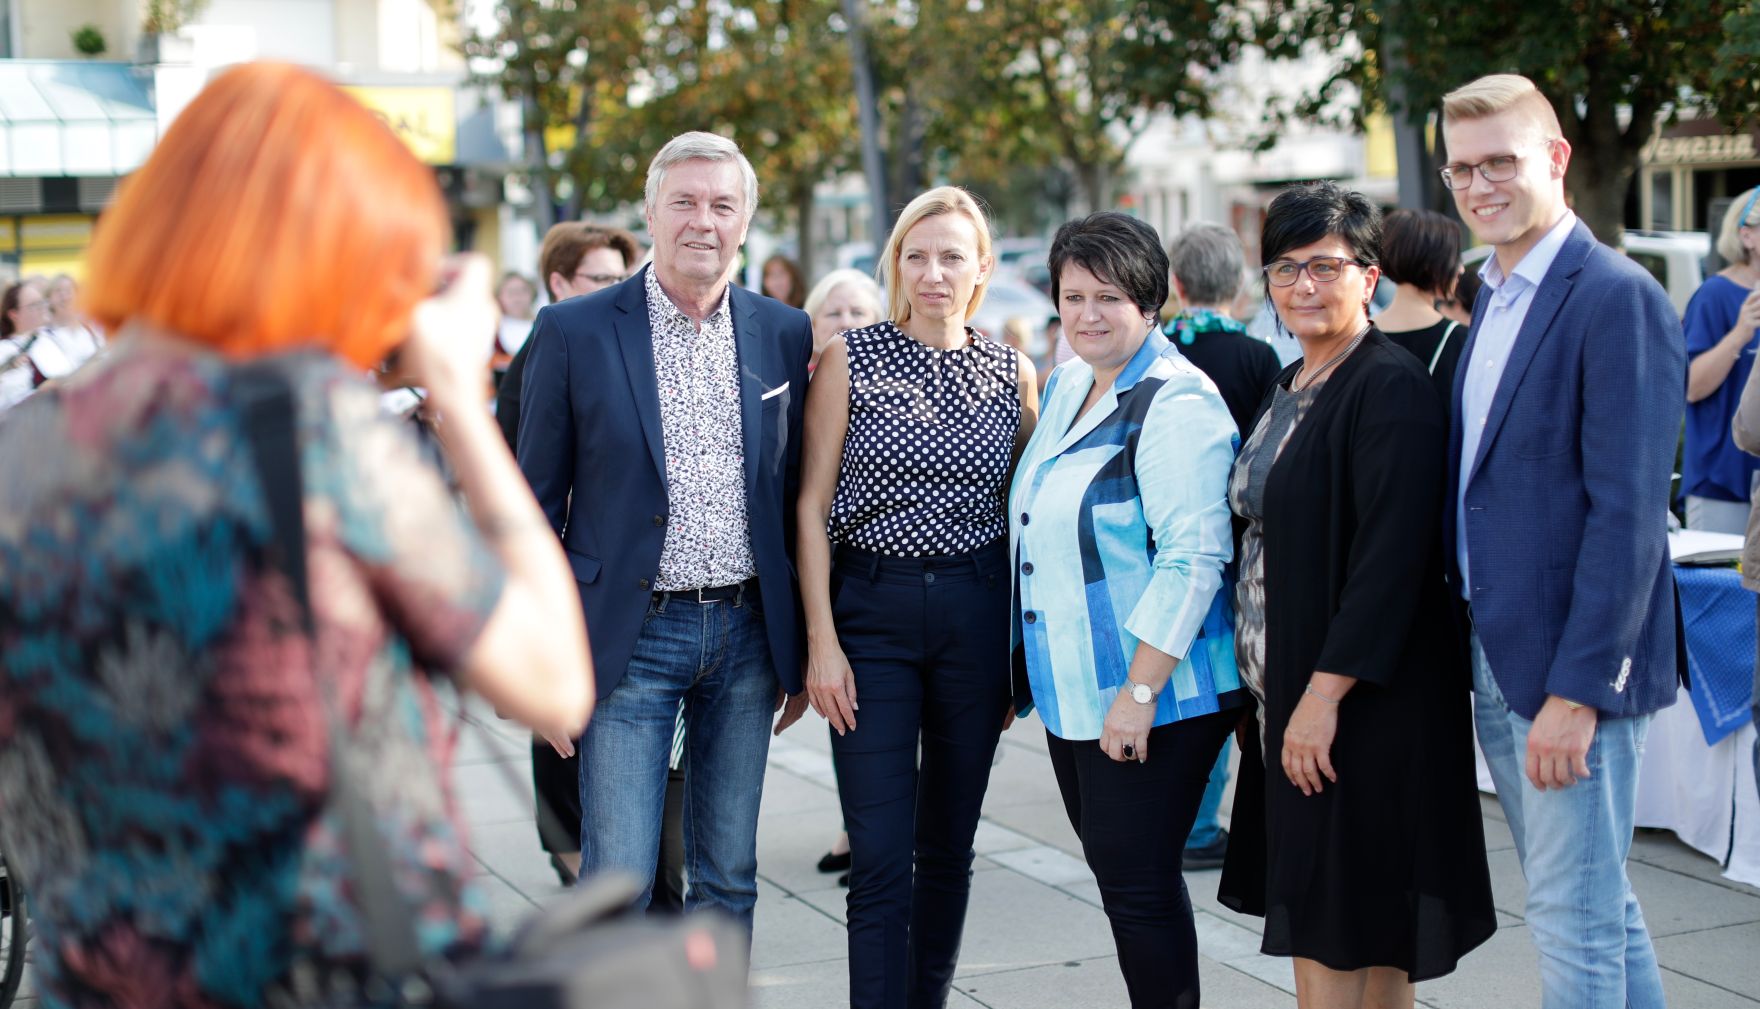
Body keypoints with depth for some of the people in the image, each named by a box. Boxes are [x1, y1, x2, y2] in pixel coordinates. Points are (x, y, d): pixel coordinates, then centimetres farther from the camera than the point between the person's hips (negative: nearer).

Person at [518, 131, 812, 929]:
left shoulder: (785, 334, 6)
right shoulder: (574, 332, -3)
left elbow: (797, 496, 11)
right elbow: (535, 501, 0)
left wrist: (801, 652, 10)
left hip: (747, 636, 3)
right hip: (631, 639, -3)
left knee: (728, 880, 11)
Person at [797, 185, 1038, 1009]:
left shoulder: (1013, 376, 5)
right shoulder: (848, 362, -2)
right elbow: (813, 506, -2)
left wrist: (1025, 652, 6)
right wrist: (822, 641, -9)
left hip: (979, 615, 3)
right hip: (870, 609, -3)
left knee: (949, 842, 11)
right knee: (880, 854, -6)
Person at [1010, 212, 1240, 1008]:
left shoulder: (1175, 403, -15)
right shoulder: (1066, 388, 13)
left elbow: (1193, 556, -22)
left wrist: (1139, 691, -23)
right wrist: (1031, 674, 21)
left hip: (1150, 702, -9)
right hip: (1073, 695, 9)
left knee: (1137, 886, -4)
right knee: (1118, 875, 15)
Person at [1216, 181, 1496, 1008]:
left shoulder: (1391, 386, -14)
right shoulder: (1289, 388, 14)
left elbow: (1391, 556, -21)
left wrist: (1326, 691, -23)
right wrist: (1262, 685, 15)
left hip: (1360, 698, -9)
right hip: (1289, 692, 9)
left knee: (1328, 939, -5)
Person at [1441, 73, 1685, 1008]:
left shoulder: (1618, 299, -14)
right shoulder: (1494, 298, 14)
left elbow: (1629, 513, -19)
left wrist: (1578, 691, -21)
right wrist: (1487, 657, 11)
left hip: (1574, 662, -8)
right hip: (1495, 654, 8)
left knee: (1575, 918, -2)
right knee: (1599, 905, 17)